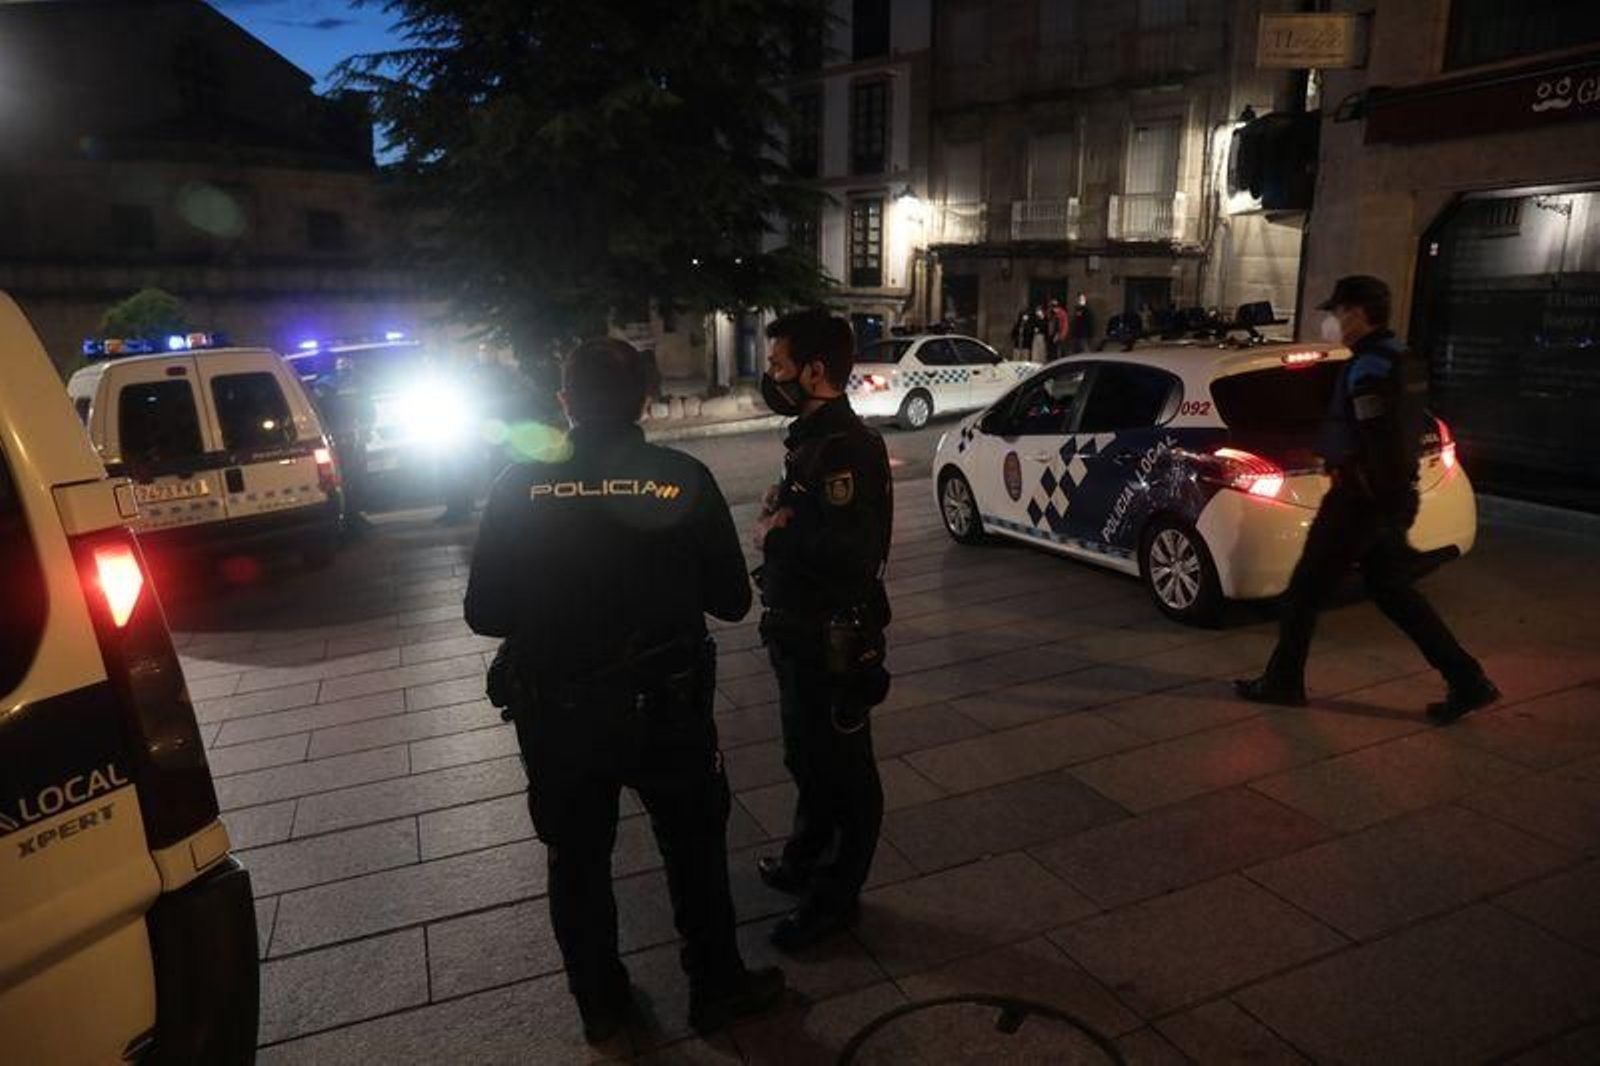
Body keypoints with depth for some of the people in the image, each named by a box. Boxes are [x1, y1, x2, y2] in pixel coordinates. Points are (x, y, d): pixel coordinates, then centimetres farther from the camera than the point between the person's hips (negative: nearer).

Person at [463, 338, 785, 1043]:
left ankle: (599, 1003, 39)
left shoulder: (519, 487, -10)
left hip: (556, 717, 1)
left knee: (576, 861, 21)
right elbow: (732, 601, -6)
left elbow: (484, 613, -5)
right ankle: (716, 987, 37)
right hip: (667, 709, -1)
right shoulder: (685, 480, -12)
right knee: (695, 850, 21)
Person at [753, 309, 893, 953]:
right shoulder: (812, 437, 9)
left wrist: (774, 537, -20)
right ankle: (805, 862, 45)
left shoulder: (846, 448, -23)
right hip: (800, 633, 10)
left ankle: (834, 899, 25)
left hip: (832, 640, -10)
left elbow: (849, 553, -34)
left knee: (840, 770, 8)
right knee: (806, 760, 25)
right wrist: (779, 515, -3)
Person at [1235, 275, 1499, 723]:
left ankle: (1283, 681, 13)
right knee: (1393, 591, 15)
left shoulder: (1368, 367, -17)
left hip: (1363, 497, -10)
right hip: (1395, 494, 10)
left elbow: (1377, 442, -24)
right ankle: (1467, 681, 14)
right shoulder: (1399, 358, 14)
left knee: (1306, 588, 2)